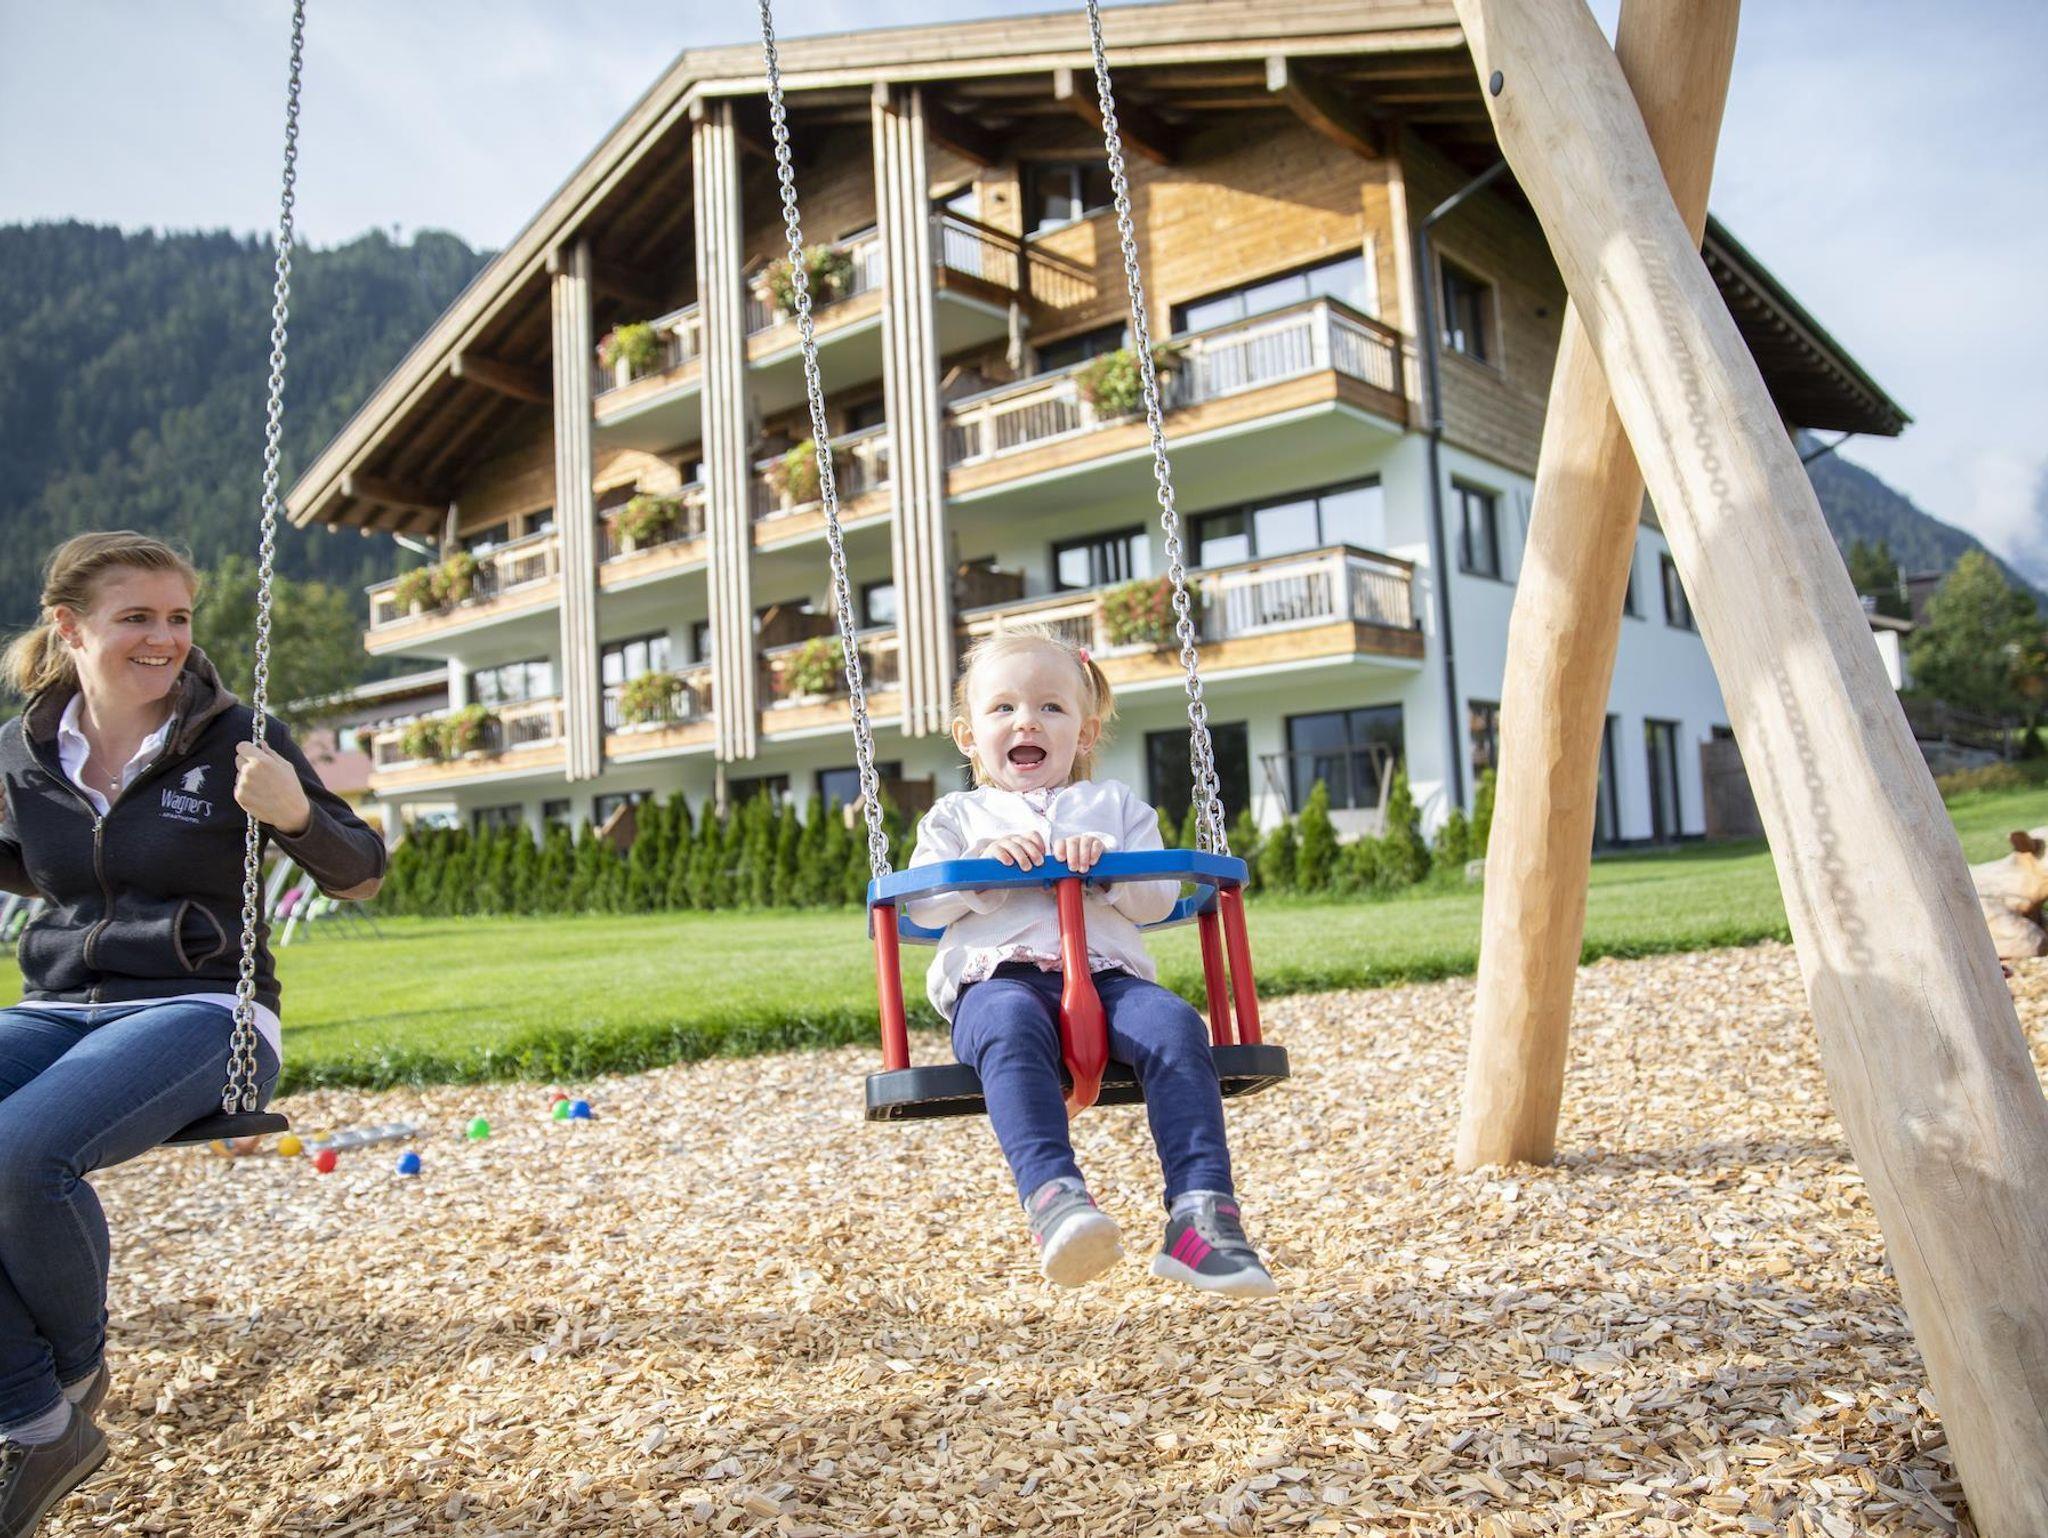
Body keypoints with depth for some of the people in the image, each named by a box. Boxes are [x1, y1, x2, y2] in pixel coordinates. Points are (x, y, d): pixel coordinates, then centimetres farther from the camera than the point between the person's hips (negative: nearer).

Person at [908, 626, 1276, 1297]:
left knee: (1175, 1026, -30)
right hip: (999, 975, -1)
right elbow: (922, 905, 10)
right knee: (1011, 1028, -38)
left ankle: (1201, 1211, -35)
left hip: (1106, 972, 2)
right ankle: (1053, 1194, -52)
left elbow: (1159, 899, 13)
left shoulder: (1116, 805, 26)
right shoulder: (957, 815, 25)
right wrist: (985, 864, -5)